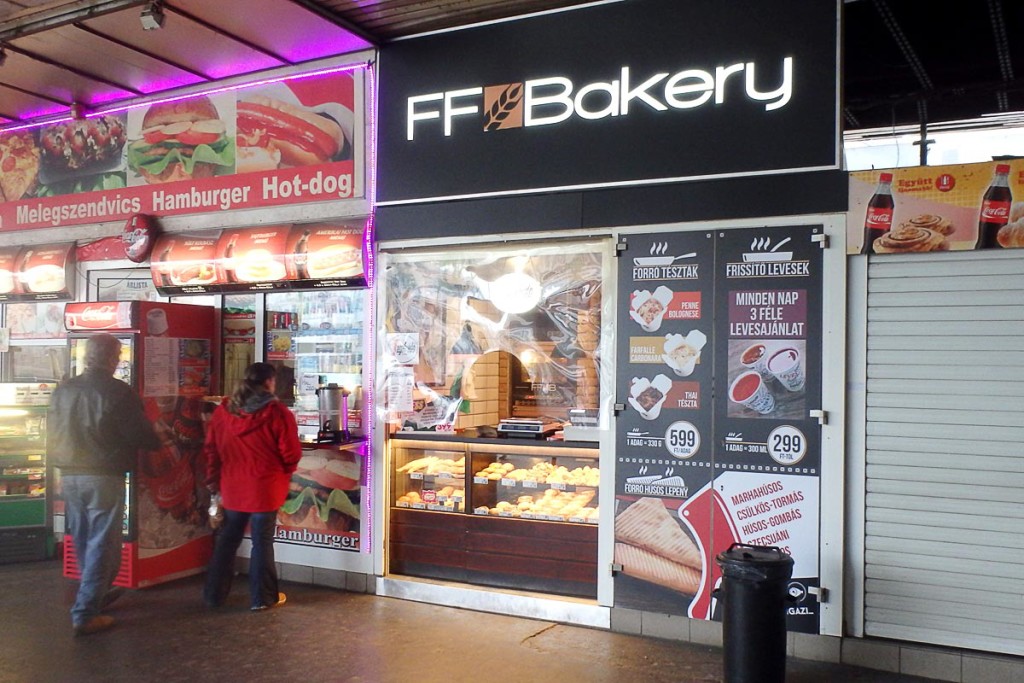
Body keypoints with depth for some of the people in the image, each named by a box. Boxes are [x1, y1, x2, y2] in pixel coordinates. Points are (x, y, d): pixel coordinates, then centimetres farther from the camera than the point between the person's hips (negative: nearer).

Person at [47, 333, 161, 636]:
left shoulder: (63, 390, 2)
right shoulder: (119, 392, -14)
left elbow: (52, 433, 11)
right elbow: (142, 436, -11)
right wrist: (157, 441, 10)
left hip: (69, 476, 6)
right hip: (104, 478, -6)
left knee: (83, 541, 19)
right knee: (102, 544, 1)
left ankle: (96, 595, 35)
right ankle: (86, 613, -1)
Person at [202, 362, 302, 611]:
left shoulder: (224, 409, 3)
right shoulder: (277, 412, -13)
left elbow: (211, 448, 8)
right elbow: (291, 452, -10)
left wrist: (214, 479, 18)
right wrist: (284, 473, 10)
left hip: (232, 487, 5)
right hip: (265, 487, -5)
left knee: (227, 539, 17)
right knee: (262, 542, 5)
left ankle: (214, 594, 24)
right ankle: (262, 597, 14)